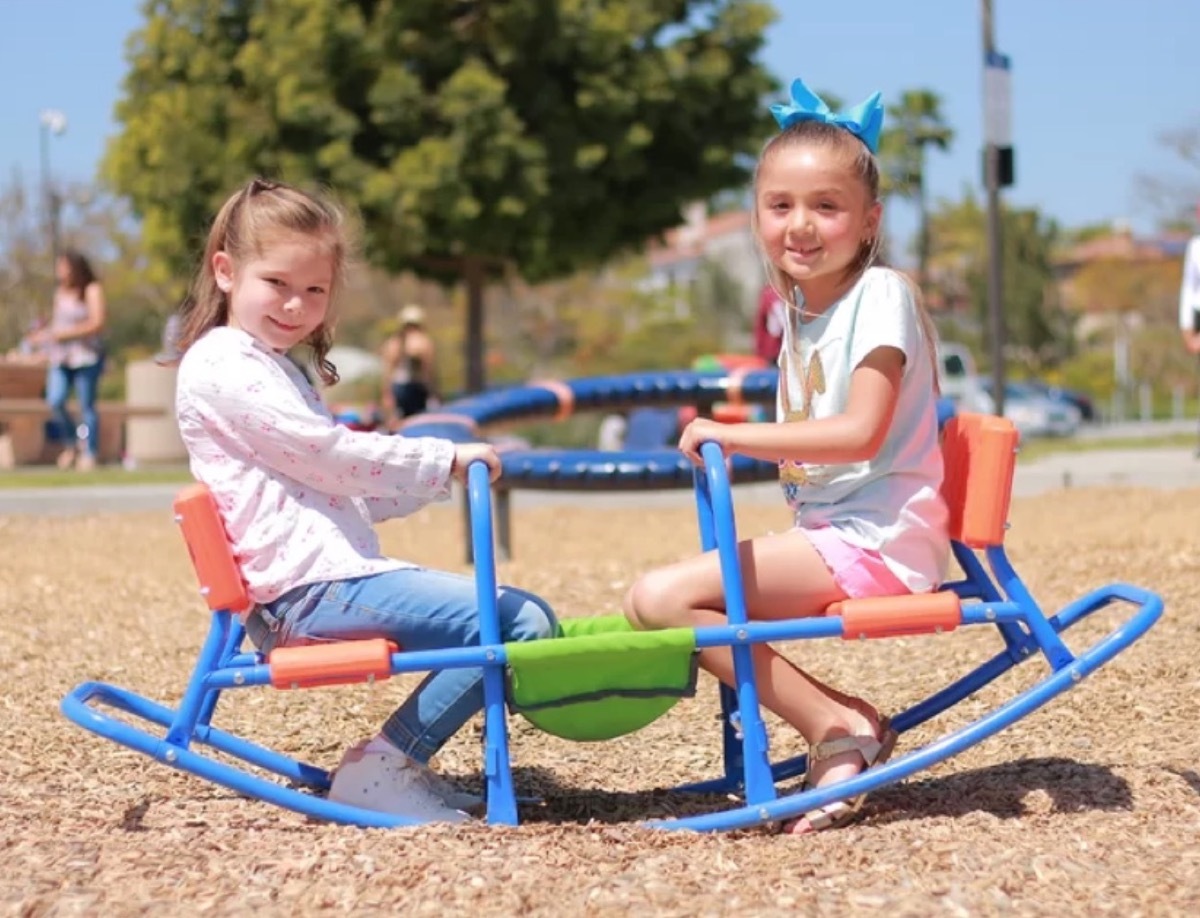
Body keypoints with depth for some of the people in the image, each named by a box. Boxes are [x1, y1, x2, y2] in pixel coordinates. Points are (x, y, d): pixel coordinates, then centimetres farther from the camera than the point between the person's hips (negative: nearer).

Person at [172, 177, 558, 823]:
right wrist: (444, 460, -9)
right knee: (520, 623, -20)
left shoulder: (278, 369, 26)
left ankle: (398, 763, 9)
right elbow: (329, 455, -13)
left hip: (334, 575, 11)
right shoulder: (222, 366, -6)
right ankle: (379, 770, -14)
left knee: (523, 616, 17)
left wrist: (432, 479, 20)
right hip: (308, 588, -11)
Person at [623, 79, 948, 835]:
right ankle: (845, 724, 2)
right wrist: (741, 442, 3)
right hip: (827, 532, 9)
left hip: (876, 539, -9)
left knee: (661, 598, -19)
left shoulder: (880, 294, -10)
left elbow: (860, 434, -20)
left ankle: (838, 729, -12)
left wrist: (735, 435, -18)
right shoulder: (802, 310, 15)